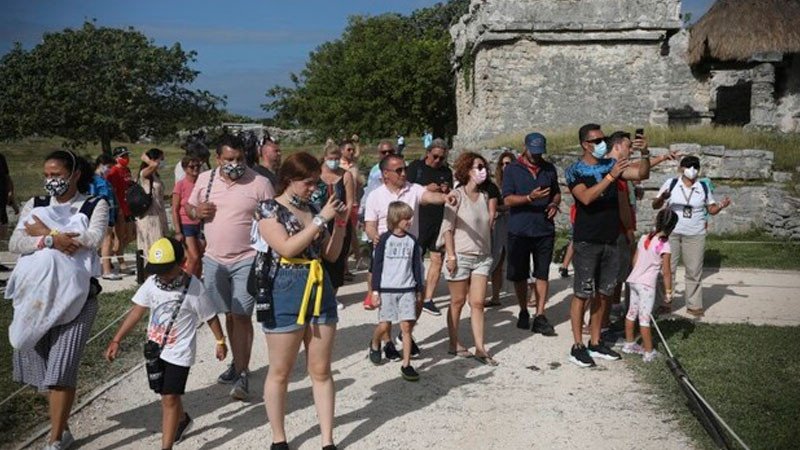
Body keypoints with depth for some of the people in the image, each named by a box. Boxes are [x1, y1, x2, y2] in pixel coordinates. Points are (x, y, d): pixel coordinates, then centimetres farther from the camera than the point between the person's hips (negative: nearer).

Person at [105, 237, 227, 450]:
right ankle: (182, 420, 49)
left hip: (179, 352, -6)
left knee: (170, 398, -6)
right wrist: (116, 340, -1)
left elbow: (210, 316, -6)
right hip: (155, 348, 6)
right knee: (167, 395, 20)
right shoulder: (152, 282, -6)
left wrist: (220, 341, 4)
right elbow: (137, 311, 0)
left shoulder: (193, 288, -19)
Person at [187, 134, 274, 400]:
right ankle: (237, 362, 29)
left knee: (241, 316, -7)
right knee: (228, 314, 14)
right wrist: (196, 211, -9)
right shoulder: (205, 179, 4)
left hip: (247, 260, -4)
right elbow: (189, 207, 15)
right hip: (214, 259, 4)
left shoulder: (260, 183, -8)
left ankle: (242, 374, -2)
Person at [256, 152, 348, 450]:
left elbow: (331, 254, 12)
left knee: (321, 370, 9)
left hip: (320, 291, 5)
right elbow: (287, 248, -20)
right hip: (286, 294, -5)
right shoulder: (269, 209, -6)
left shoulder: (312, 209, 10)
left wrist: (341, 223, -2)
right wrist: (321, 219, -18)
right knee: (280, 372, 7)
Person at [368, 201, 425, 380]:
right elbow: (377, 265, -2)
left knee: (406, 326, -4)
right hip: (387, 289, -2)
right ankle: (374, 344, 37)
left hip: (407, 289, 2)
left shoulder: (412, 241, 5)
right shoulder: (385, 239, -3)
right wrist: (375, 290, -5)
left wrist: (419, 291, 11)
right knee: (384, 325, 4)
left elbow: (417, 267, 10)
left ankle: (406, 365, 2)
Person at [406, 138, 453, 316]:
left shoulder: (446, 172, 14)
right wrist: (426, 188, -14)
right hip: (418, 221, -4)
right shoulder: (415, 166, 2)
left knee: (437, 260, 1)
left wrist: (447, 192, -3)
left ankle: (428, 300, 10)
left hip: (439, 221, 4)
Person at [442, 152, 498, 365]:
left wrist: (490, 253, 15)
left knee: (477, 303, 2)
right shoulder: (457, 196, -8)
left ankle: (480, 348, 4)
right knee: (457, 302, 7)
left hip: (482, 257, 5)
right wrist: (451, 256, -15)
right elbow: (447, 228, -10)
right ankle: (454, 344, 19)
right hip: (461, 256, -5)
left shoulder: (484, 196, 9)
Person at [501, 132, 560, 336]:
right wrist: (530, 198, -24)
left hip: (545, 229, 2)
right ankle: (523, 312, 24)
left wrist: (554, 204, -1)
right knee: (519, 275, 7)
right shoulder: (512, 169, -2)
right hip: (519, 230, -2)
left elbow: (557, 193, 21)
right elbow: (508, 199, -9)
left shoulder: (549, 169, 10)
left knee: (542, 274, 2)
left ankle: (540, 317, 6)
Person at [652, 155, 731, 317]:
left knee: (694, 271, 5)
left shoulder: (703, 188, 6)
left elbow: (711, 209, 12)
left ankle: (694, 305, 15)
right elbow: (655, 205, -1)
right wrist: (662, 198, -22)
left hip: (695, 235, 1)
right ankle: (665, 301, 13)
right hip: (671, 233, -1)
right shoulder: (671, 184, 0)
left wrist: (721, 206, -9)